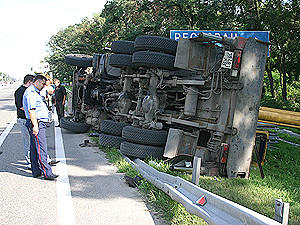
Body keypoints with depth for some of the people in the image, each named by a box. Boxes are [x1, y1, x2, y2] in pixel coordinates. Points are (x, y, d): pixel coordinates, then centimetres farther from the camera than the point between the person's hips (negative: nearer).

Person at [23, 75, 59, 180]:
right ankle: (47, 173, -13)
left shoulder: (35, 92, 21)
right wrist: (35, 125, -24)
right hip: (37, 123, -11)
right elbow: (31, 110, -20)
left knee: (34, 148, 13)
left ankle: (36, 171, 19)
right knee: (41, 149, -12)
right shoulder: (31, 93, -13)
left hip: (39, 124, 11)